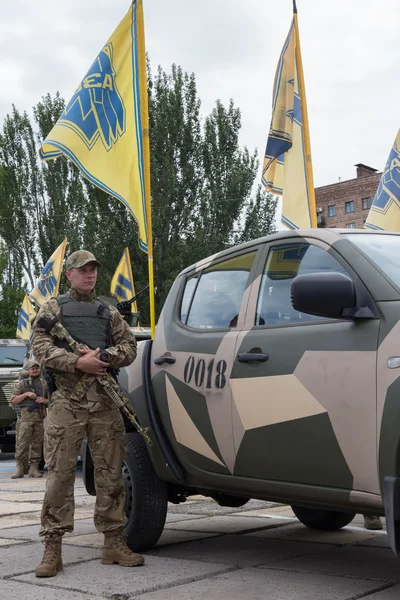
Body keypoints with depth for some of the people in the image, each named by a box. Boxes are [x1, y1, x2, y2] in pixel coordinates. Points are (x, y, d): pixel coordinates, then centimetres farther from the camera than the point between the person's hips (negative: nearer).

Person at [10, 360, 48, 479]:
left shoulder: (44, 384, 17)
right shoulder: (22, 383, 12)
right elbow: (13, 401, 6)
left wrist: (44, 400, -3)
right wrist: (26, 394, -7)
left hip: (40, 417, 2)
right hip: (25, 416, -2)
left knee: (37, 443, -1)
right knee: (22, 443, -9)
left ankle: (34, 468, 3)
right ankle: (20, 468, -7)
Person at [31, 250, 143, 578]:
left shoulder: (109, 313, 20)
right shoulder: (53, 308, 12)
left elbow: (129, 346, 12)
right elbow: (41, 346, -1)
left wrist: (103, 357, -8)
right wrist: (78, 362, -15)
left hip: (105, 401, 3)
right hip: (66, 399, -3)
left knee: (110, 473, 3)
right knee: (60, 473, -6)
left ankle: (114, 543, 10)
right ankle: (53, 548, -2)